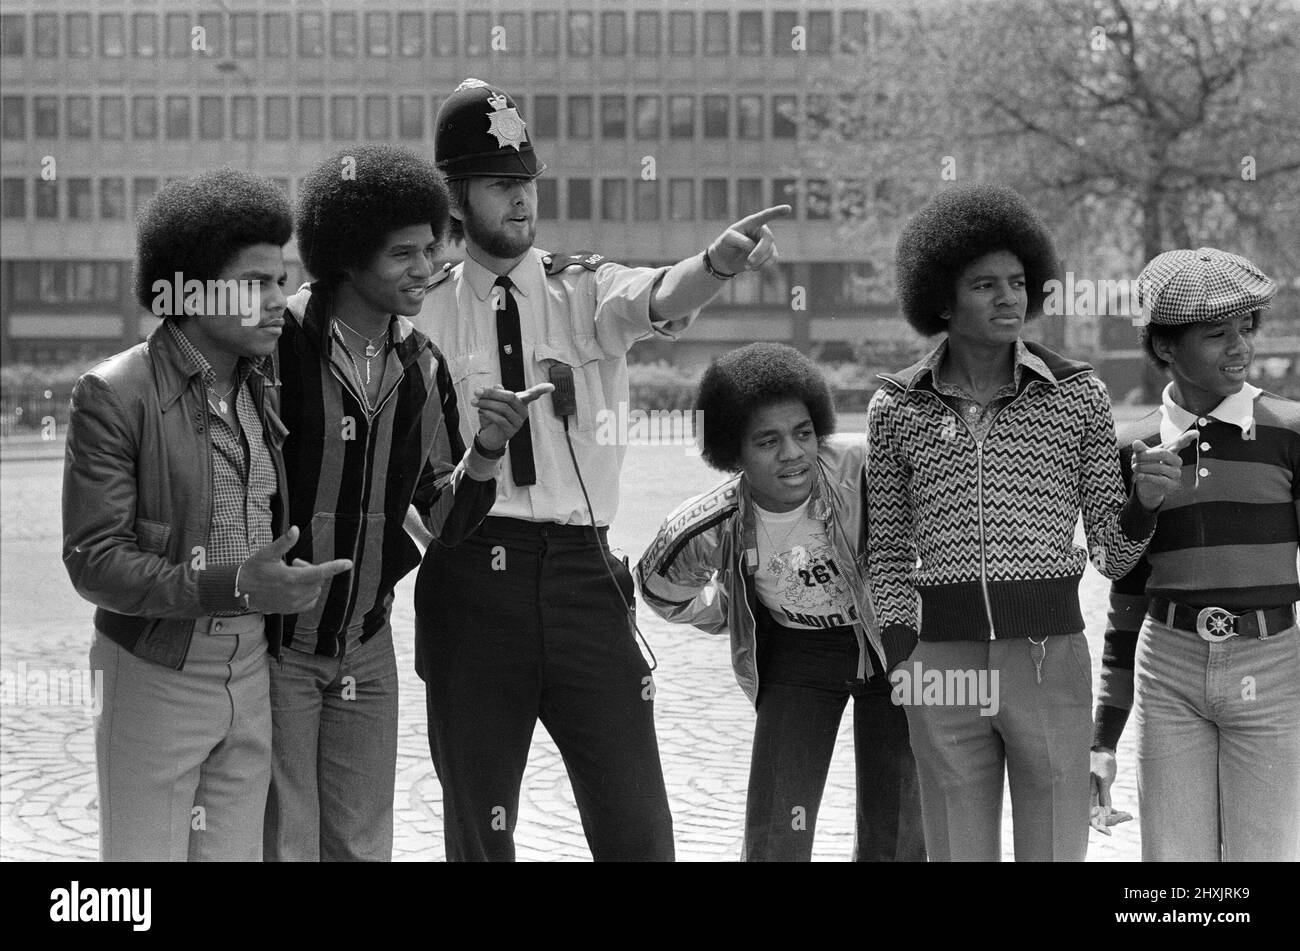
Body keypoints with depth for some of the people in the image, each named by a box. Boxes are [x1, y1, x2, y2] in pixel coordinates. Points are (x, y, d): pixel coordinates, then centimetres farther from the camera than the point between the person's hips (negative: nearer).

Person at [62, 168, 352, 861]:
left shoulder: (264, 388, 8)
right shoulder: (113, 394, -12)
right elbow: (93, 561, -17)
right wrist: (234, 587, -26)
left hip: (251, 673, 6)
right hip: (154, 674, -5)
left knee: (234, 854, 8)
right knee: (143, 856, -1)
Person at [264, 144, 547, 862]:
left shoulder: (423, 366, 1)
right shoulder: (276, 344, -17)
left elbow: (448, 523, 4)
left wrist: (486, 451, -14)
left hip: (366, 652, 5)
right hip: (275, 647, -5)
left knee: (363, 846, 12)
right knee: (285, 845, -1)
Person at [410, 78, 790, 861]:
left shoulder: (586, 290, 5)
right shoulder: (425, 312, 5)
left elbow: (656, 299, -17)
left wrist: (719, 263, -37)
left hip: (582, 570, 0)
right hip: (469, 579, 0)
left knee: (638, 830, -1)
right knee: (479, 828, 10)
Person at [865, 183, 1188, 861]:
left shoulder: (1078, 395, 1)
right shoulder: (897, 409, 3)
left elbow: (1113, 556, 3)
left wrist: (1147, 500, -17)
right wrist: (901, 671, 2)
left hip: (1051, 659, -1)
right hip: (944, 669, 1)